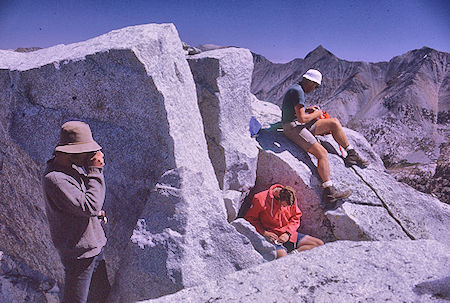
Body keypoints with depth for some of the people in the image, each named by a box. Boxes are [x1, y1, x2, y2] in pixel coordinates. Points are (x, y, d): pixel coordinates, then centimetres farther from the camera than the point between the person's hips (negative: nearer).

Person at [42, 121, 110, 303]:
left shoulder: (75, 167, 5)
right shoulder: (54, 179, -23)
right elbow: (89, 206, -29)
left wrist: (97, 211, 0)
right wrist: (95, 171, -23)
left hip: (94, 245, 9)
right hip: (78, 252, -8)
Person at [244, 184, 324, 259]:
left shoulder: (291, 199, -2)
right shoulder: (260, 199, -16)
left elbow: (296, 218, 8)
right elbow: (249, 218, -7)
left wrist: (288, 233, -7)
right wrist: (264, 233, -16)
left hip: (288, 235, 6)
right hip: (272, 237, -6)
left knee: (320, 244, -3)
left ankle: (293, 253, -9)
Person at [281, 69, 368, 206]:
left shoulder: (294, 88, 18)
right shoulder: (298, 92, -15)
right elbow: (302, 118, -21)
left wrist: (307, 109, 19)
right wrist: (316, 114, -4)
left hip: (300, 125, 10)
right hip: (293, 127, -10)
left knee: (334, 122, 4)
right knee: (322, 153, -22)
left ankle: (352, 154, 12)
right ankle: (329, 192, -25)